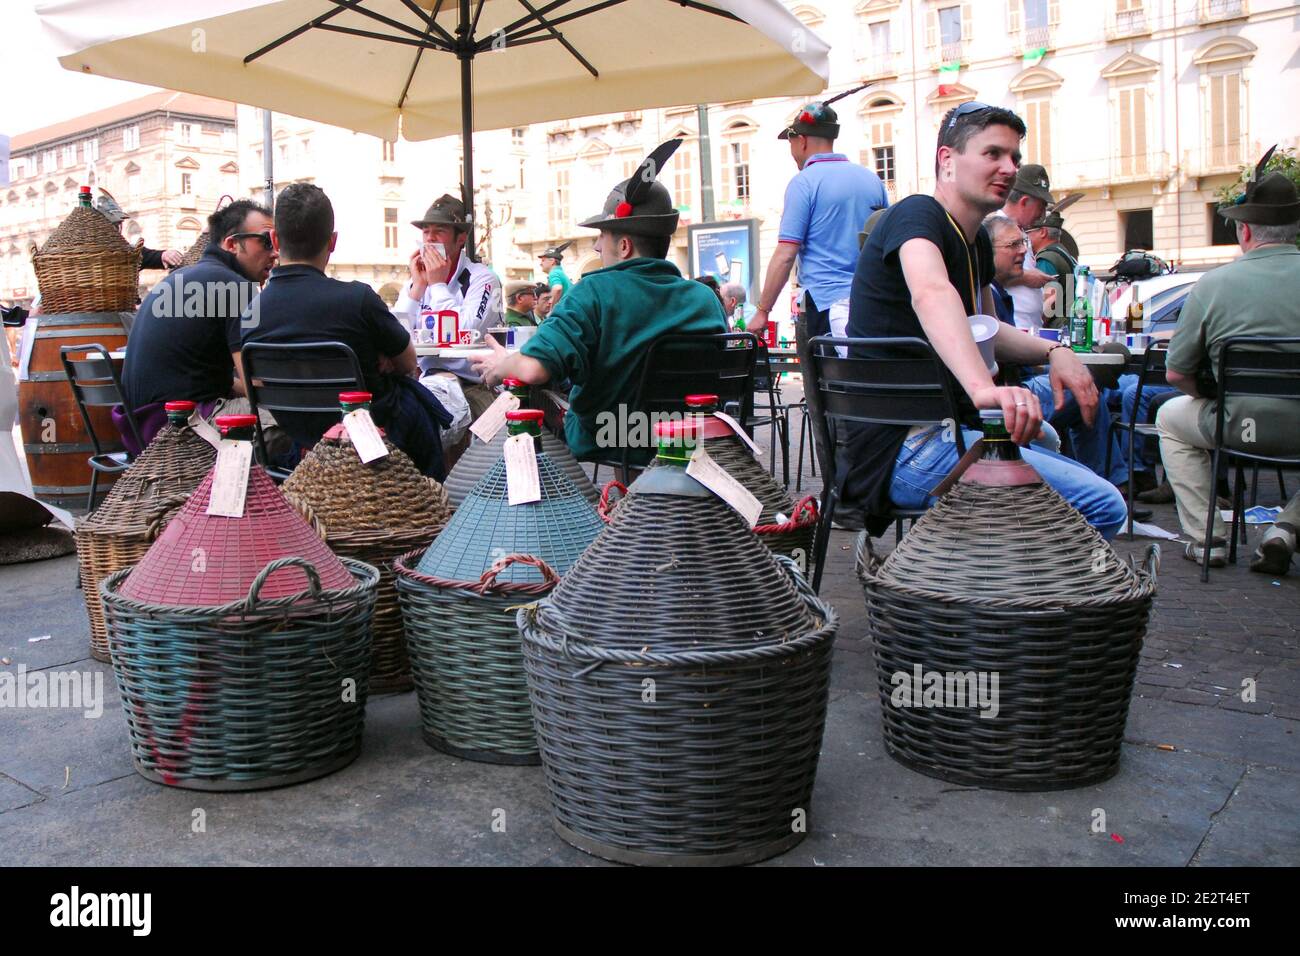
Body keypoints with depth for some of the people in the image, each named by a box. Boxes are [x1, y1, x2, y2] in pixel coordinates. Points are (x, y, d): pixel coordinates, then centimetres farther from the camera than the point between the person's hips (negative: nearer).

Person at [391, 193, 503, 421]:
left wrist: (438, 285, -11)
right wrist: (418, 286, -5)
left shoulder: (482, 279, -4)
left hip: (471, 387, -5)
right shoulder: (416, 279, 14)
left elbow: (466, 338, -19)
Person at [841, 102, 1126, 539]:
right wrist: (983, 386, -53)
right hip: (903, 448, -10)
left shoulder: (977, 240, 17)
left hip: (948, 433, 10)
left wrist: (1052, 351, 10)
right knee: (1102, 506, -19)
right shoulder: (917, 215, -12)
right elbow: (931, 295, -35)